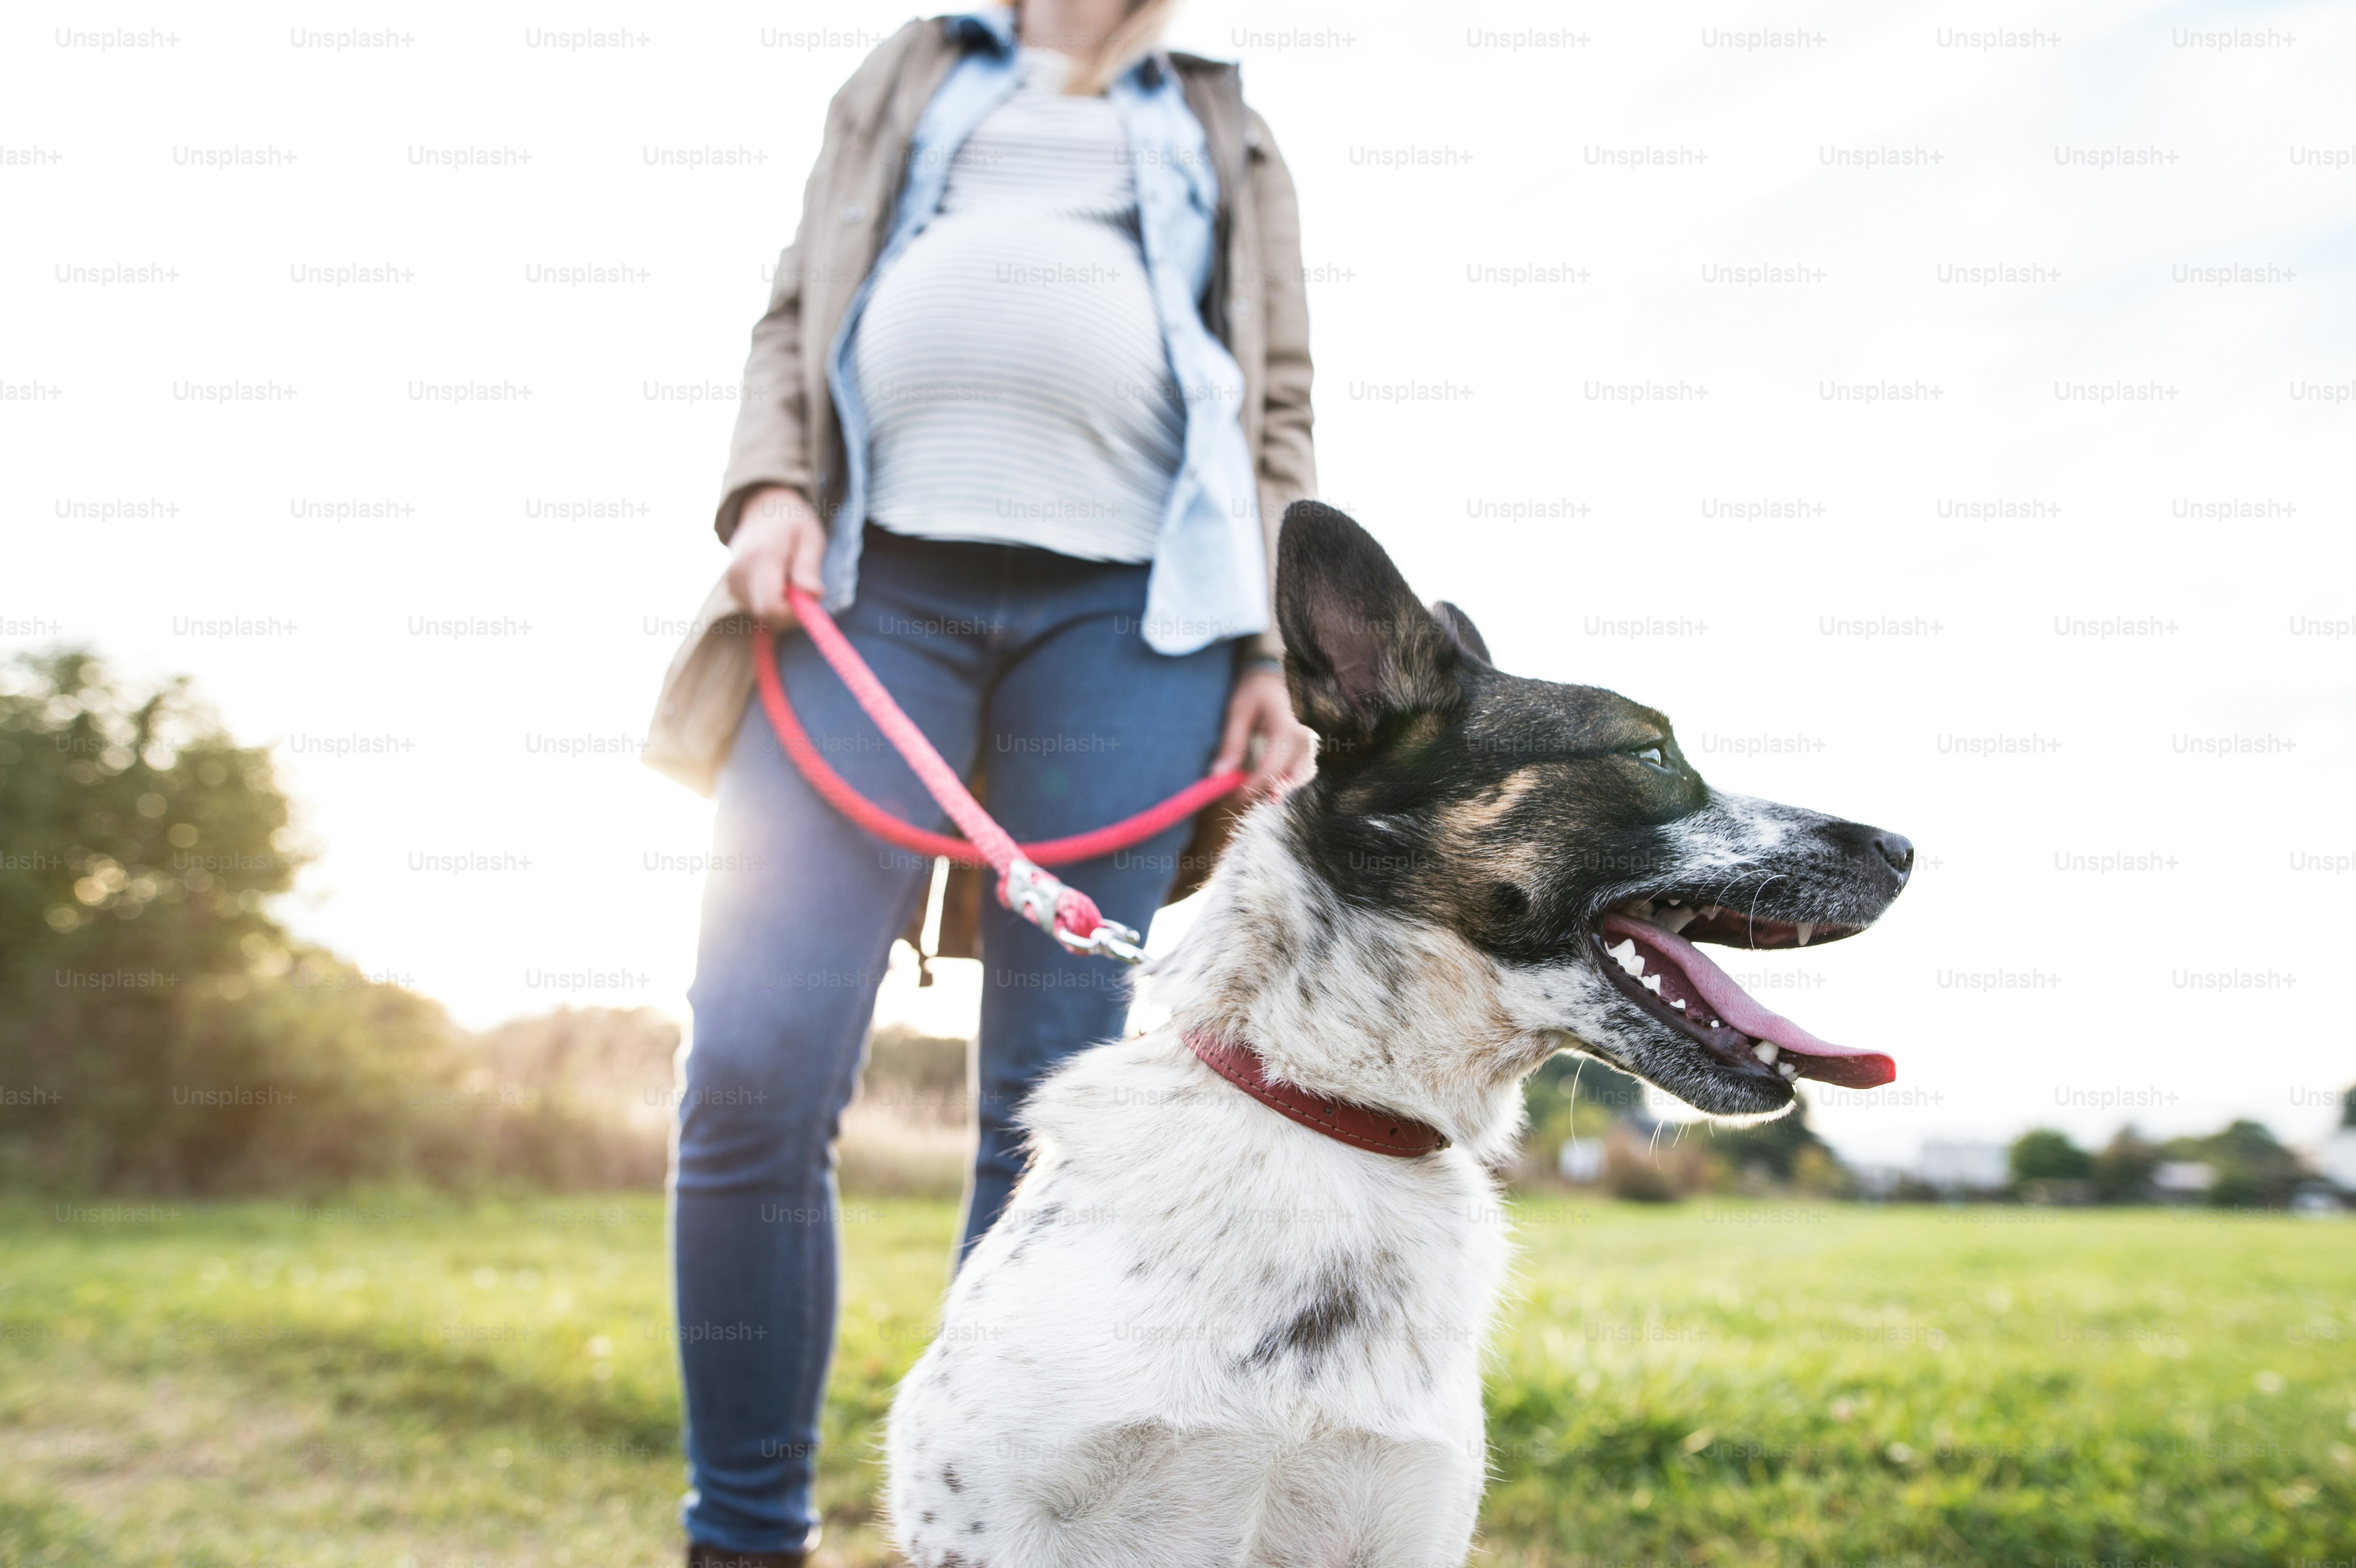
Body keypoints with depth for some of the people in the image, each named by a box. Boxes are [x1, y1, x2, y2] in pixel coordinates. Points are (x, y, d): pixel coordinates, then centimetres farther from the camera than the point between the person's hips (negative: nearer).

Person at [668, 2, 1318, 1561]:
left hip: (1128, 608, 0)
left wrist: (1275, 647, 4)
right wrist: (769, 485, 1)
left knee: (1051, 1107, -4)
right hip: (878, 576, 0)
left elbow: (1277, 421, 19)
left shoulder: (1232, 142, 27)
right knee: (752, 1068, -13)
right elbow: (797, 317, 22)